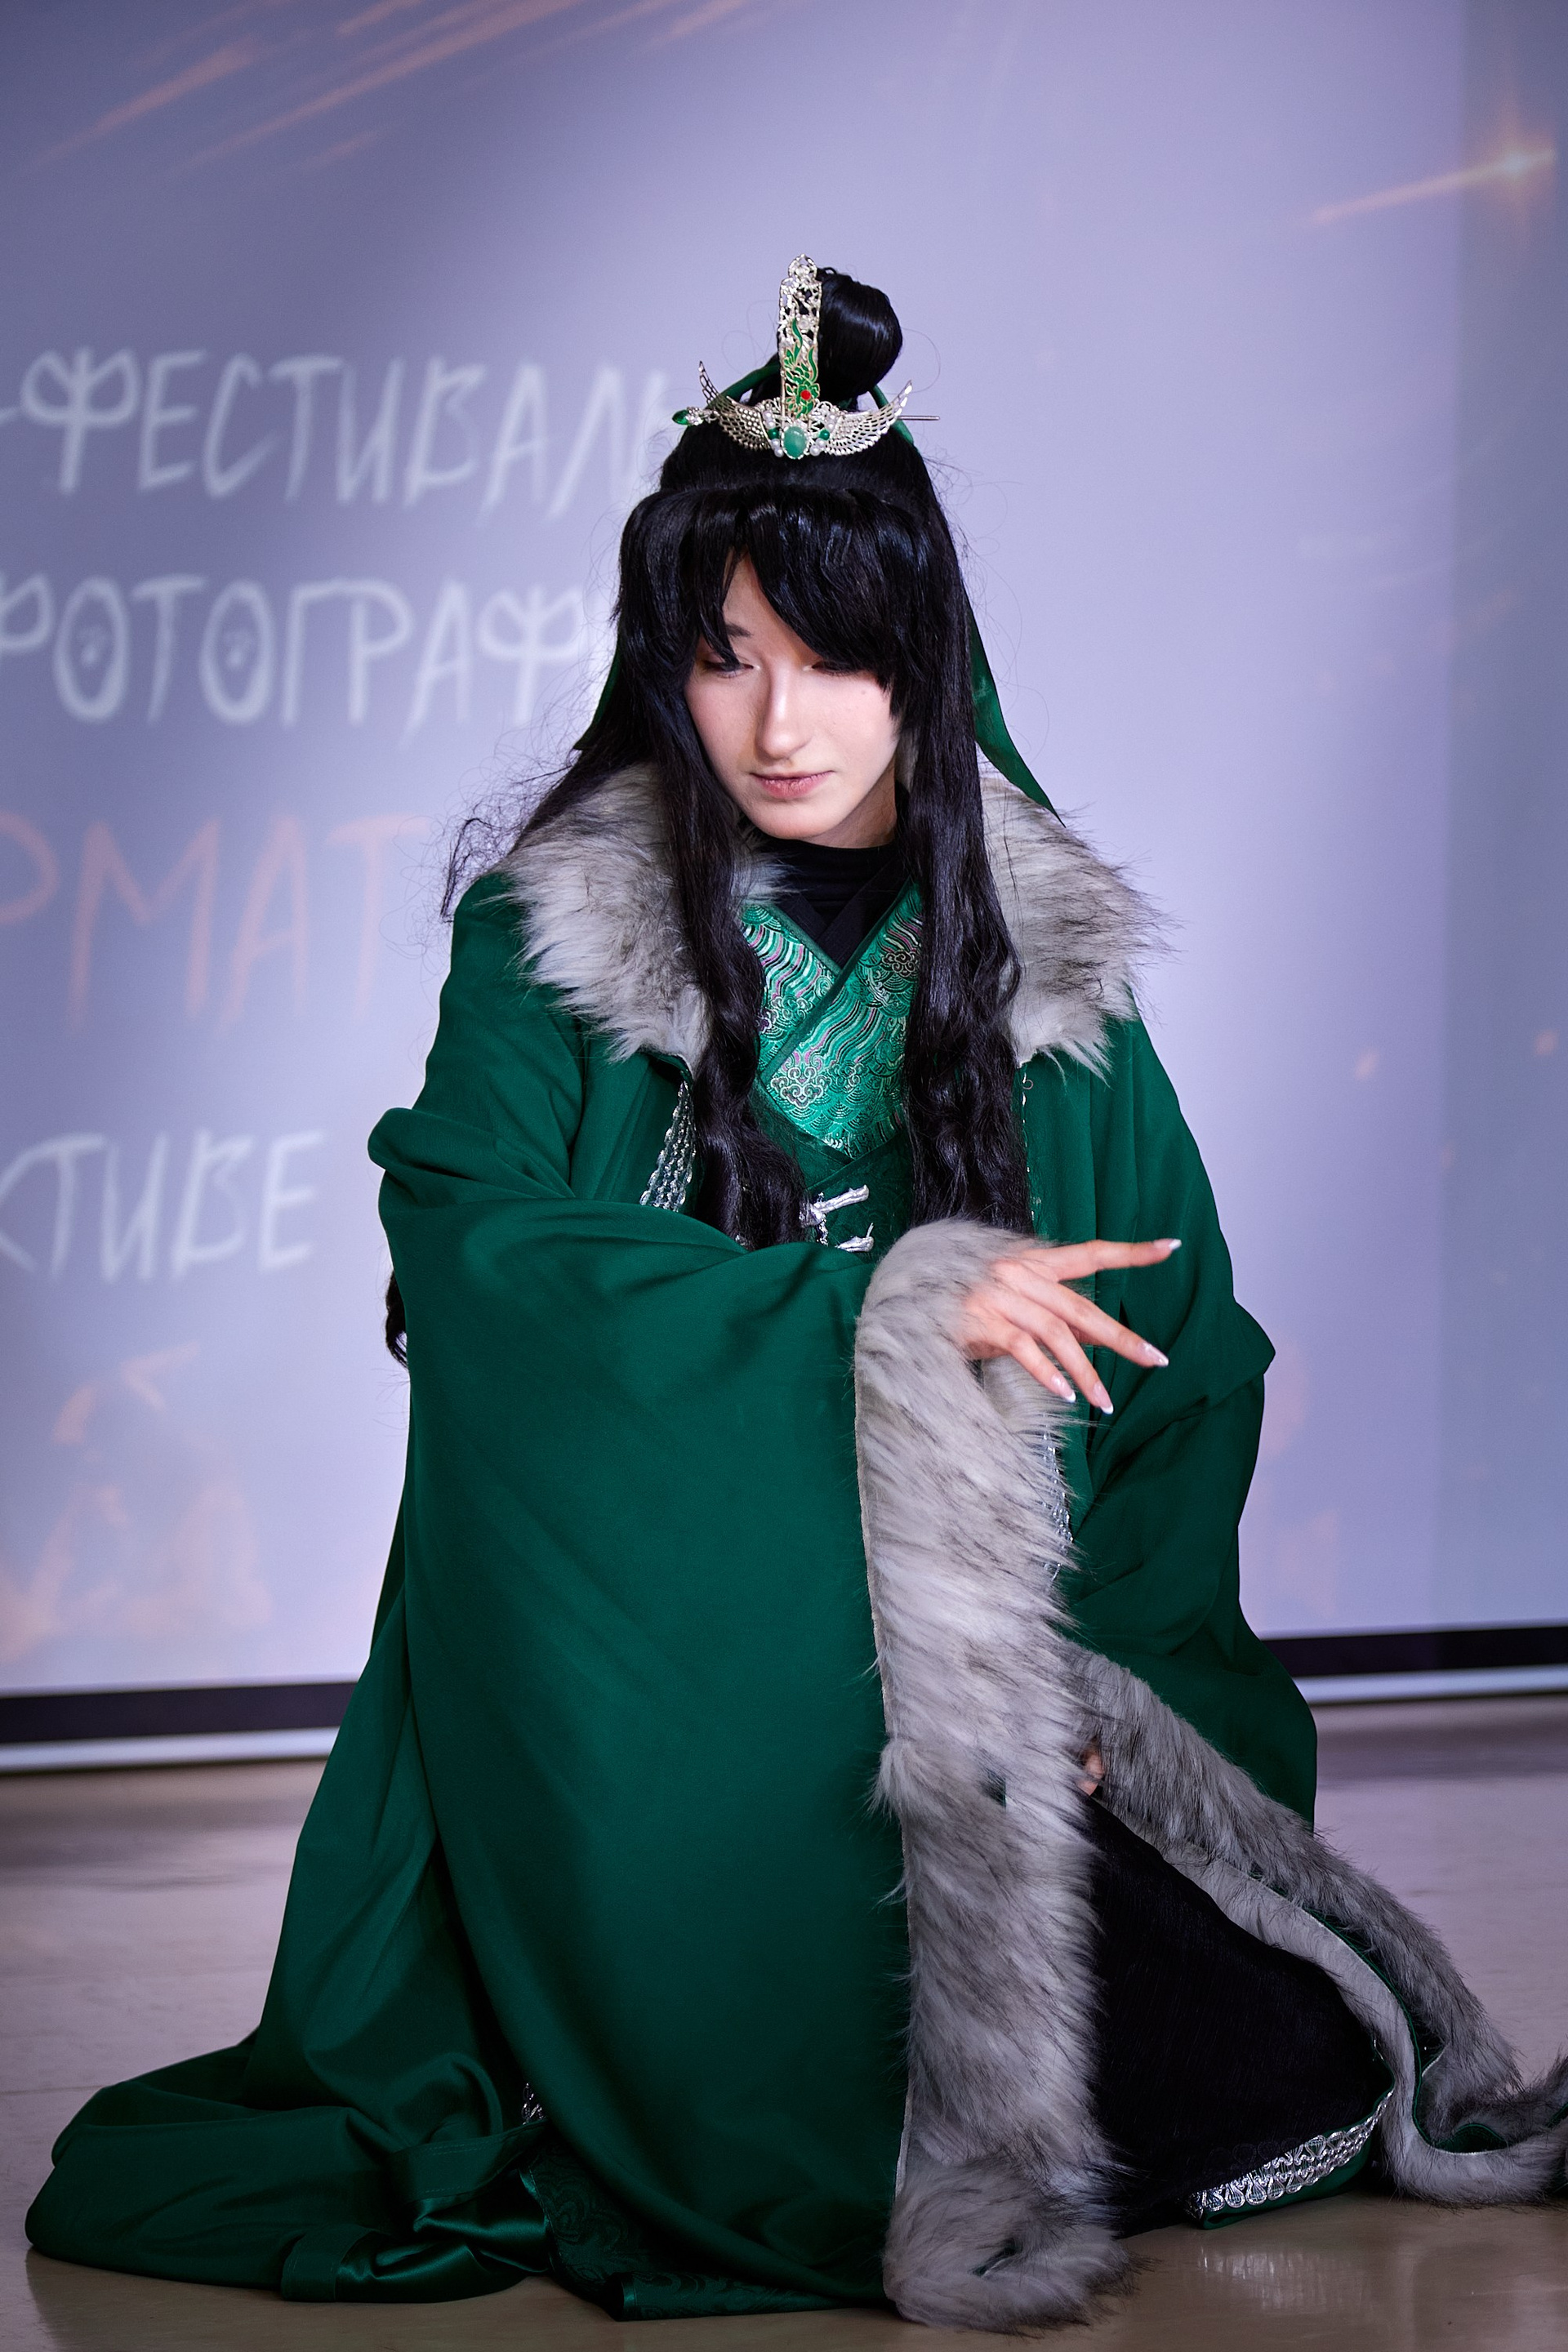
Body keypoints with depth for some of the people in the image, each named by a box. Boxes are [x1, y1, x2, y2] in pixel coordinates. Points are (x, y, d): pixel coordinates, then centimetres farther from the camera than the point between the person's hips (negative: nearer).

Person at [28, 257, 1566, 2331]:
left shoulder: (1047, 945, 10)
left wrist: (1111, 1665, -6)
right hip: (672, 1695, -3)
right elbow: (467, 1253, -12)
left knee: (1292, 2060, -14)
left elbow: (1185, 1350, 9)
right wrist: (892, 1314, -17)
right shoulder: (555, 939, 2)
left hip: (1019, 1665, 3)